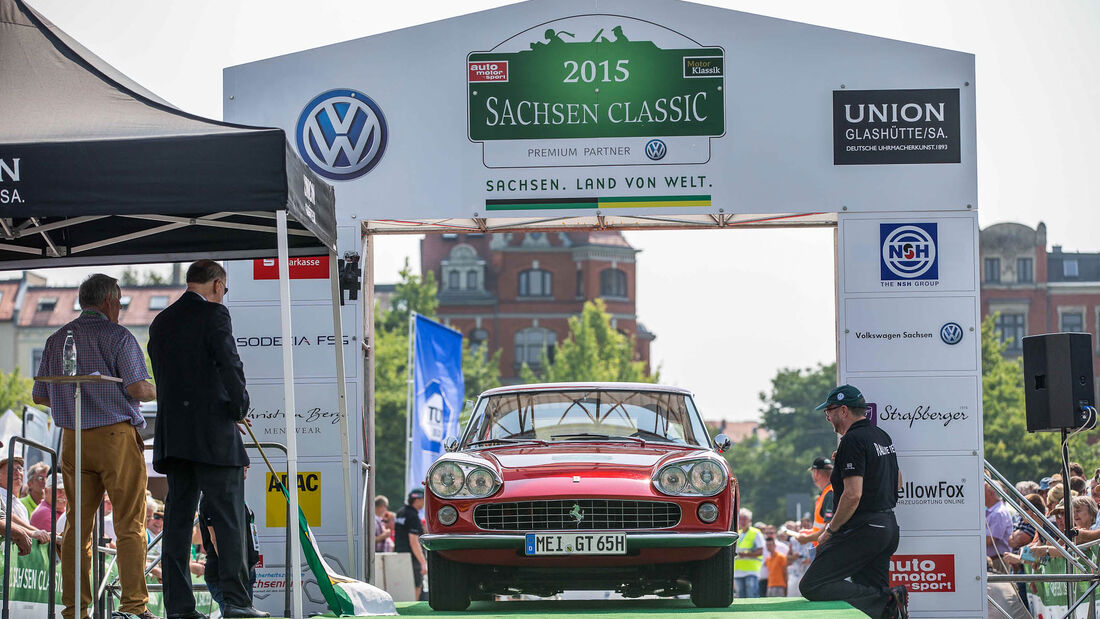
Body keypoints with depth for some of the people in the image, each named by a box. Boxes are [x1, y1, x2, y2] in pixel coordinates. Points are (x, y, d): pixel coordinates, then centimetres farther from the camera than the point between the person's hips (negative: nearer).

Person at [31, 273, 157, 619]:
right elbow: (137, 388, -14)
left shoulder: (56, 340, 12)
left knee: (77, 525, 6)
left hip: (73, 439, 5)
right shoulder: (117, 337, -5)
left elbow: (39, 396, 15)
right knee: (129, 525, -3)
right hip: (116, 435, -5)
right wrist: (157, 393, 7)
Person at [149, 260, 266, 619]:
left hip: (172, 435, 6)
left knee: (178, 518, 6)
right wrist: (239, 405, 0)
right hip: (213, 435, -6)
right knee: (229, 518, -5)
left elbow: (162, 377, 17)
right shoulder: (213, 314, -5)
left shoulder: (161, 322, 16)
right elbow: (229, 364, -16)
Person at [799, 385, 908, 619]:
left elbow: (853, 495, -22)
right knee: (871, 594, 13)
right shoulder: (883, 437, 16)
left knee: (812, 586, -14)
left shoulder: (853, 441, -14)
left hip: (862, 530, -10)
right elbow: (897, 483, 28)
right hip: (888, 526, 10)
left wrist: (830, 531, -11)